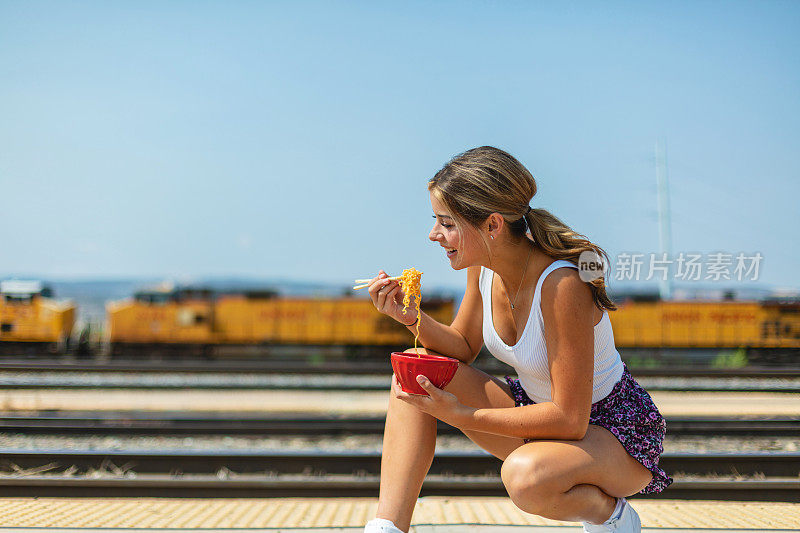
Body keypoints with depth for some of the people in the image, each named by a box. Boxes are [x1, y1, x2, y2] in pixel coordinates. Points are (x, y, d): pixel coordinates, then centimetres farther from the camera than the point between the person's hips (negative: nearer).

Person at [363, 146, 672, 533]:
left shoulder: (562, 284, -31)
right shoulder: (483, 265, -9)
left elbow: (570, 418, -29)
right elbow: (463, 349, 5)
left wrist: (461, 415, -30)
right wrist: (413, 318, -14)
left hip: (616, 432, -7)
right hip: (541, 415, 7)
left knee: (525, 475, -38)